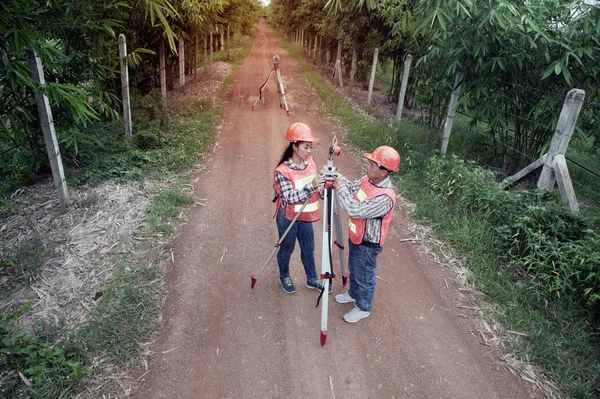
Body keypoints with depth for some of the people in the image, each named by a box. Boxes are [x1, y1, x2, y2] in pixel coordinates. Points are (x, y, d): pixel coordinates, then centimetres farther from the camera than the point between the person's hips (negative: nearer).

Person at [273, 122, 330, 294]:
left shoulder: (310, 162, -4)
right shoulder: (282, 171, -24)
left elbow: (317, 189, 3)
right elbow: (290, 197, -32)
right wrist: (311, 186, -42)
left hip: (305, 216, 6)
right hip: (288, 218, -6)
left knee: (308, 248, 19)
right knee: (287, 249, 14)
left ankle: (312, 279, 38)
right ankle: (284, 277, 39)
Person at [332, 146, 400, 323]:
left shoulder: (385, 197, -35)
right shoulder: (368, 179, -8)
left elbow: (355, 210, -38)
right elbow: (352, 187, 8)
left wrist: (340, 188, -30)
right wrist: (336, 177, -10)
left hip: (367, 245, -8)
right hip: (355, 237, 8)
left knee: (364, 277, 14)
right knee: (353, 270, 29)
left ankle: (363, 308, 38)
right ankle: (353, 294, 54)